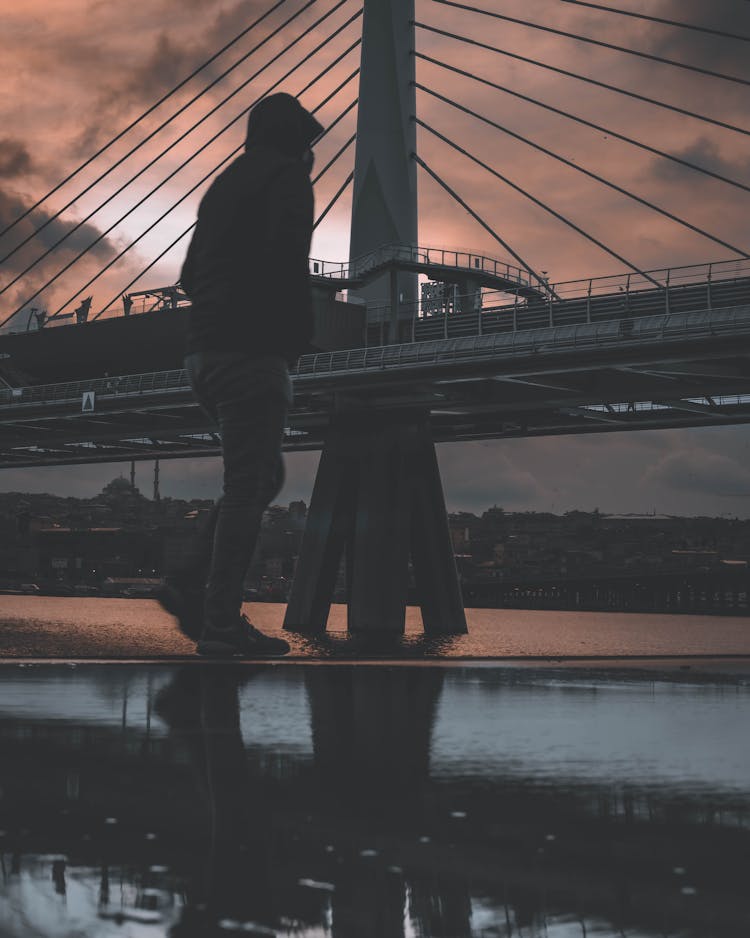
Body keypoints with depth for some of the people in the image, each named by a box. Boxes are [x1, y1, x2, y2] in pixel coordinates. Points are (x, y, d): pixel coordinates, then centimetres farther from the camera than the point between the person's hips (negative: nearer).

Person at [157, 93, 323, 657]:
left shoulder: (225, 184, 23)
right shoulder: (288, 174, -3)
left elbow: (190, 276, 23)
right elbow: (287, 253, -19)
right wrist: (301, 330, -7)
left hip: (206, 353, 9)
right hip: (253, 352, -9)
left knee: (264, 476, 16)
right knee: (249, 487, -7)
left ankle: (193, 588, 8)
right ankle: (222, 623, -7)